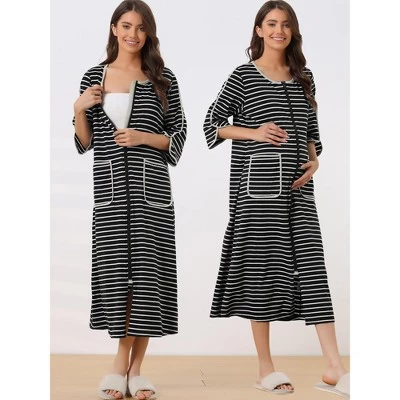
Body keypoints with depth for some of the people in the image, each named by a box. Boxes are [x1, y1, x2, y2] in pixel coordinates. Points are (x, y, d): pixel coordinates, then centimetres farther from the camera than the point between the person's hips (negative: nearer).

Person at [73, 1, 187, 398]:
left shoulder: (163, 79, 6)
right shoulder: (94, 77, 10)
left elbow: (178, 135, 7)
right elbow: (85, 142, 13)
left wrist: (144, 137, -9)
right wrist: (79, 109, -4)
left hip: (149, 187, -1)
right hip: (109, 186, 1)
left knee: (146, 271, -2)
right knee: (114, 270, -1)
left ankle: (135, 366, 9)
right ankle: (123, 362, 11)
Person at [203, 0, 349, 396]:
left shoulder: (304, 78, 13)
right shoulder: (243, 76, 0)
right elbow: (212, 122, 1)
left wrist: (314, 160, 1)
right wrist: (254, 133, -11)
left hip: (297, 186, 4)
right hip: (257, 185, -4)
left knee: (311, 263, -1)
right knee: (262, 267, 0)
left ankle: (334, 366, 2)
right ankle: (265, 368, 11)